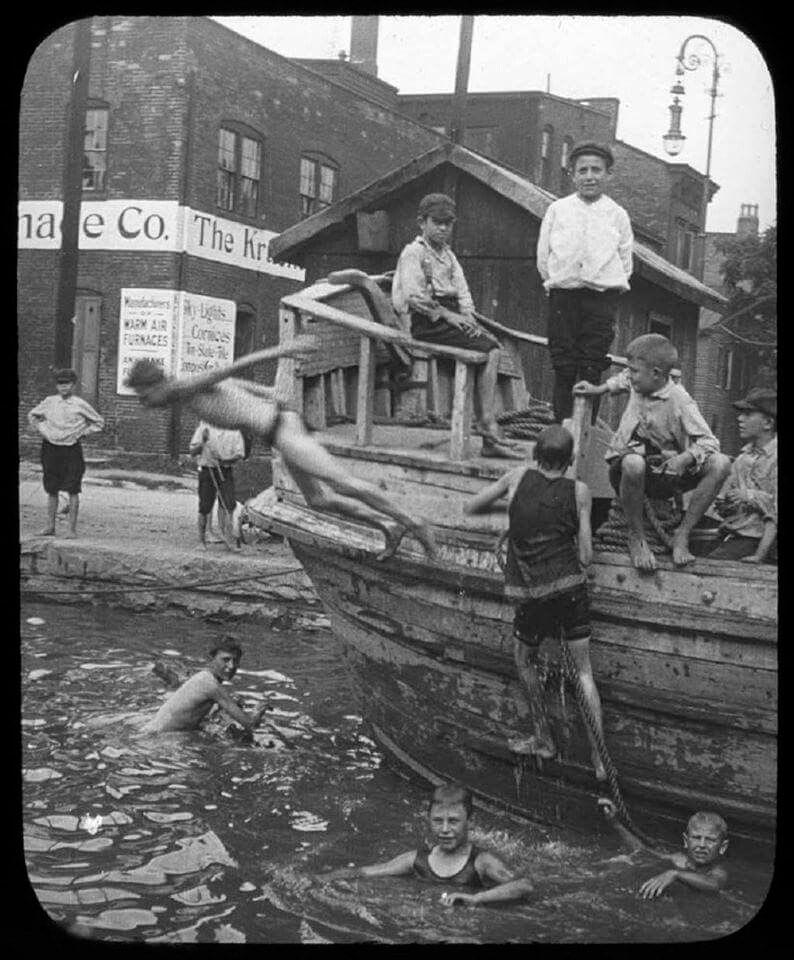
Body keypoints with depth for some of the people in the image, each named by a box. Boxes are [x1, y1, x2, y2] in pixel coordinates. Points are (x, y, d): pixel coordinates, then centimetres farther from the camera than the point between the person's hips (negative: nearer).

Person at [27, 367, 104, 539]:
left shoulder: (80, 405, -3)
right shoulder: (49, 402, 4)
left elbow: (99, 423, 8)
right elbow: (32, 416, 21)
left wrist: (81, 433, -2)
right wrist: (42, 429, 8)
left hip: (72, 450, -3)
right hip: (50, 448, 3)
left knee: (72, 491, -1)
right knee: (51, 490, 8)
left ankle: (72, 529, 4)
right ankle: (50, 526, 15)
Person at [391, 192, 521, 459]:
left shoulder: (447, 254, 24)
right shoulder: (413, 252, -2)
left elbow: (462, 291, 18)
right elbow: (414, 296, -15)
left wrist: (467, 316, -2)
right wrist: (447, 315, -16)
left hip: (451, 316, 8)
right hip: (426, 323, -8)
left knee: (494, 349, -15)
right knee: (489, 351, -21)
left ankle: (489, 427, -22)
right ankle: (489, 431, -21)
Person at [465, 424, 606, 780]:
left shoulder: (519, 477, 0)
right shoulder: (579, 491, -1)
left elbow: (469, 508, 11)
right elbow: (586, 556, -3)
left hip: (531, 592, 0)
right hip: (571, 587, 1)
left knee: (523, 660, 23)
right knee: (583, 671, 9)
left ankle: (544, 741, 29)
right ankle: (599, 760, 9)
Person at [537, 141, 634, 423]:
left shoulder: (618, 215, 7)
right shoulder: (557, 210, 8)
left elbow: (625, 263, 10)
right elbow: (543, 257, 10)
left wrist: (610, 288, 4)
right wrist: (557, 283, 6)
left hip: (602, 298, -1)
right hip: (562, 296, 1)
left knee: (592, 370, -2)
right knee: (563, 368, -1)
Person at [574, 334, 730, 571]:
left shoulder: (680, 402, -16)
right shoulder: (639, 383, 0)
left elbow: (709, 442, -19)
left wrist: (685, 458, -37)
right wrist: (598, 389, 19)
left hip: (663, 474, -1)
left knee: (721, 464, -26)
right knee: (633, 463, -41)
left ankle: (682, 535, -20)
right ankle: (636, 537, -19)